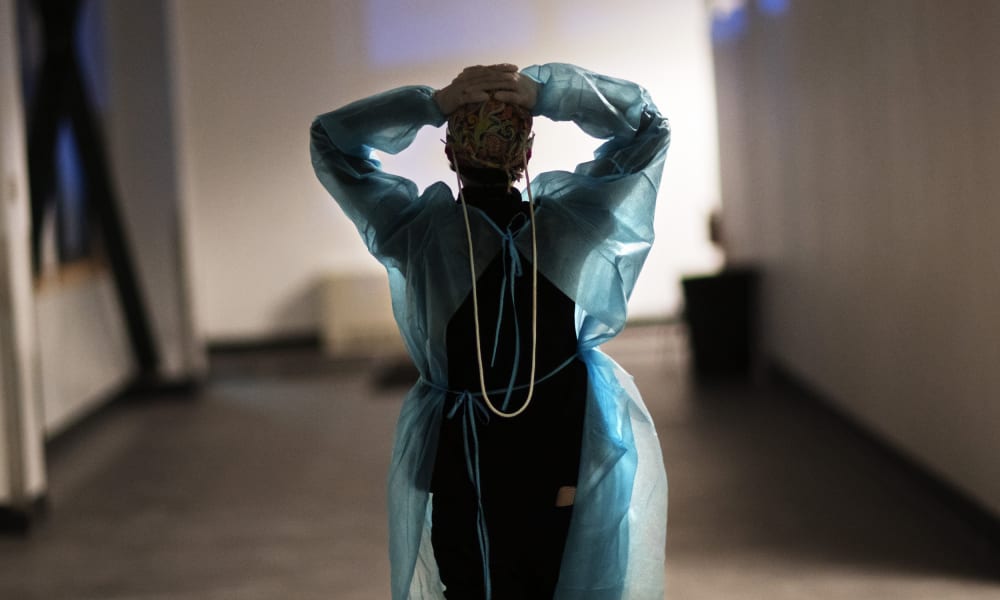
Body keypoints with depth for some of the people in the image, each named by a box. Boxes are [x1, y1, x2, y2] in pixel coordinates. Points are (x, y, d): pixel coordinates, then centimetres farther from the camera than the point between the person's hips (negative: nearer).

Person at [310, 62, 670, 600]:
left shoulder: (418, 233, -12)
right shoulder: (573, 223, -11)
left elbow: (330, 139, 1)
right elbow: (647, 124, 2)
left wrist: (432, 104, -11)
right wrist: (546, 92, -11)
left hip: (466, 490, 0)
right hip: (573, 486, 0)